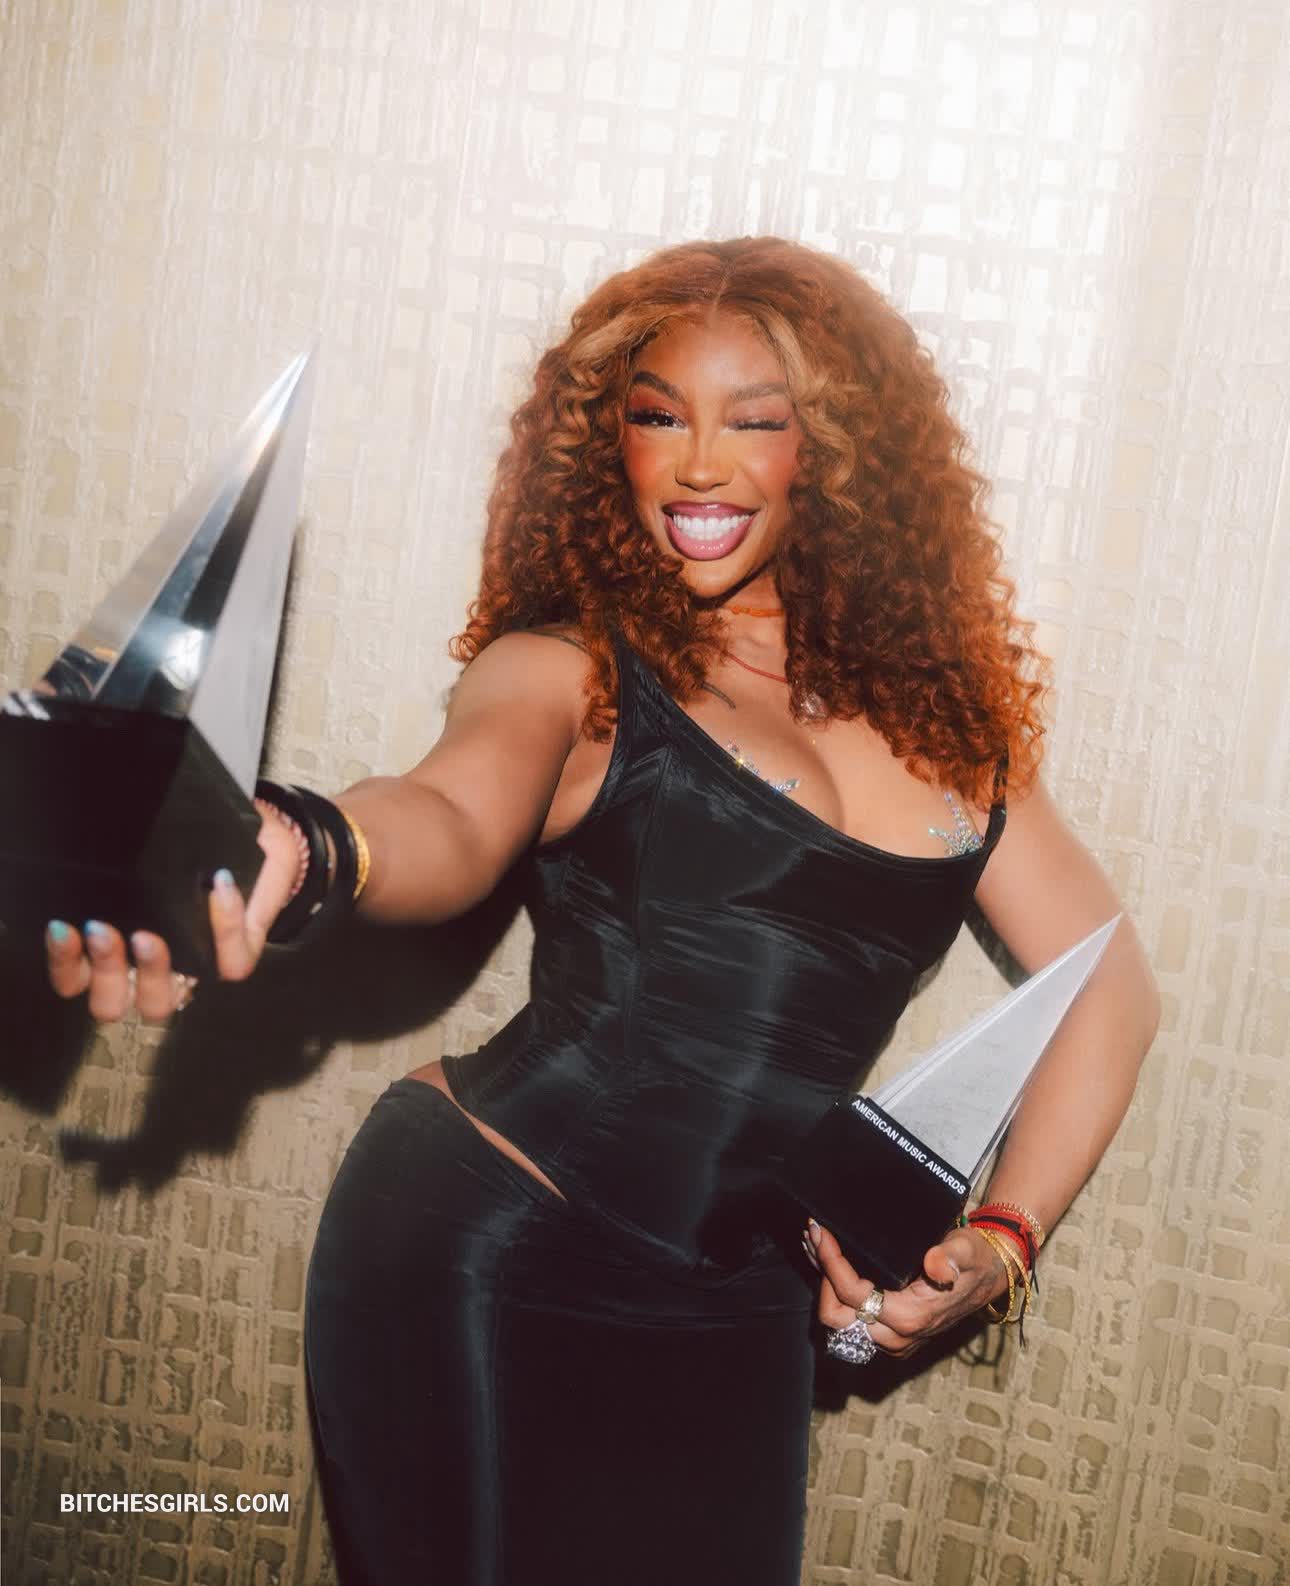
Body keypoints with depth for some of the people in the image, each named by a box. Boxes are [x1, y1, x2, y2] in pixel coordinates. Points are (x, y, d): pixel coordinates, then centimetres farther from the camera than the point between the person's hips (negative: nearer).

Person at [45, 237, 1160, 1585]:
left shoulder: (933, 715, 7)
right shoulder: (567, 667, -4)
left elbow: (1108, 984, 8)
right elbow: (457, 820, -25)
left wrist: (1003, 1237, -4)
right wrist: (294, 850, -48)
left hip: (736, 1320, 4)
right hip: (479, 1250, -3)